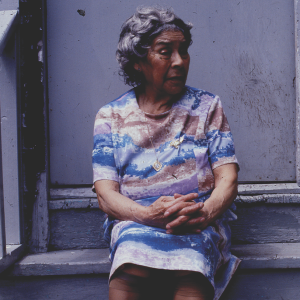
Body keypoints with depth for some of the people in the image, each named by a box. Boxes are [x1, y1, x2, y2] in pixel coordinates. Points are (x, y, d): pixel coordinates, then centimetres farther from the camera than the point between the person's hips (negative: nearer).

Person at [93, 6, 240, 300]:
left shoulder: (207, 107, 13)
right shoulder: (110, 116, 11)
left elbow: (227, 180, 5)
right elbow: (106, 195, 2)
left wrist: (205, 213, -19)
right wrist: (149, 214, -19)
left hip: (200, 224, 0)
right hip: (134, 220, 1)